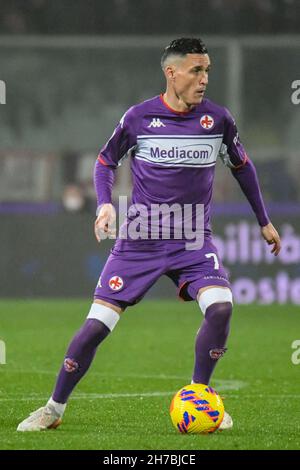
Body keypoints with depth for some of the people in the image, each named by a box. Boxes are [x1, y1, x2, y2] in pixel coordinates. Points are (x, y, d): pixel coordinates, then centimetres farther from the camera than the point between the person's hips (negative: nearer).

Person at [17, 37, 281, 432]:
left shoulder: (217, 118, -1)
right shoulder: (139, 117, -5)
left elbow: (241, 165, 17)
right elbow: (106, 161, 11)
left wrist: (264, 221, 20)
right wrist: (105, 204, -7)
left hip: (193, 240, 1)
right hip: (140, 240, -1)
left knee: (221, 307, -24)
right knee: (96, 325, -6)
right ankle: (54, 409, 12)